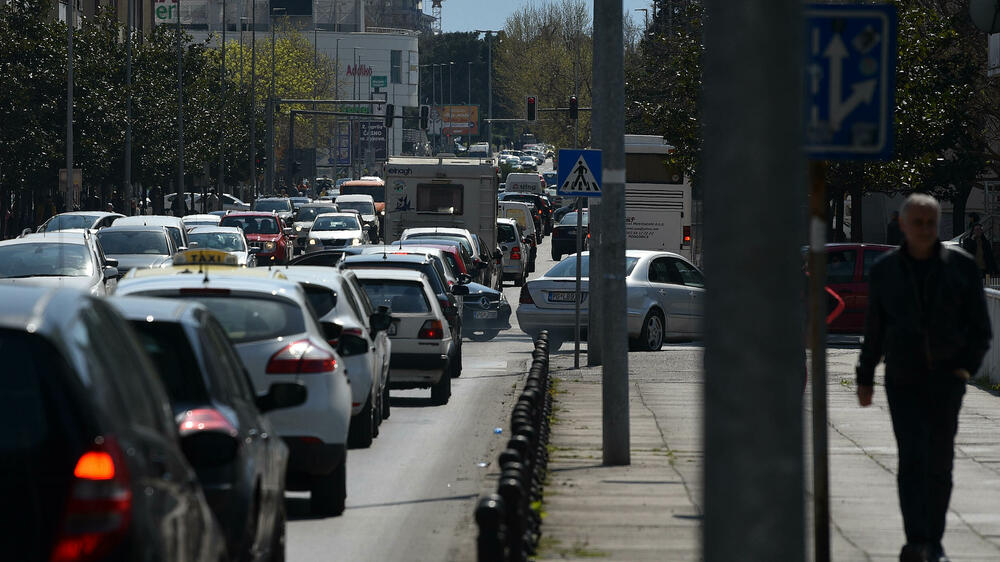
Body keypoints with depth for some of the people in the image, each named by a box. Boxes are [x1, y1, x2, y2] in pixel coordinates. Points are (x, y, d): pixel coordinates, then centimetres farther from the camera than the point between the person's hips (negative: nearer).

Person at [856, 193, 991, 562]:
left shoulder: (960, 265, 3)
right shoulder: (885, 270, 6)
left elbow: (980, 328, 5)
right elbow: (874, 330, 13)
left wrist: (967, 365, -9)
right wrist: (865, 378, 13)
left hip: (946, 379, 0)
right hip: (902, 379, 0)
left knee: (940, 462, 5)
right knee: (912, 458, -14)